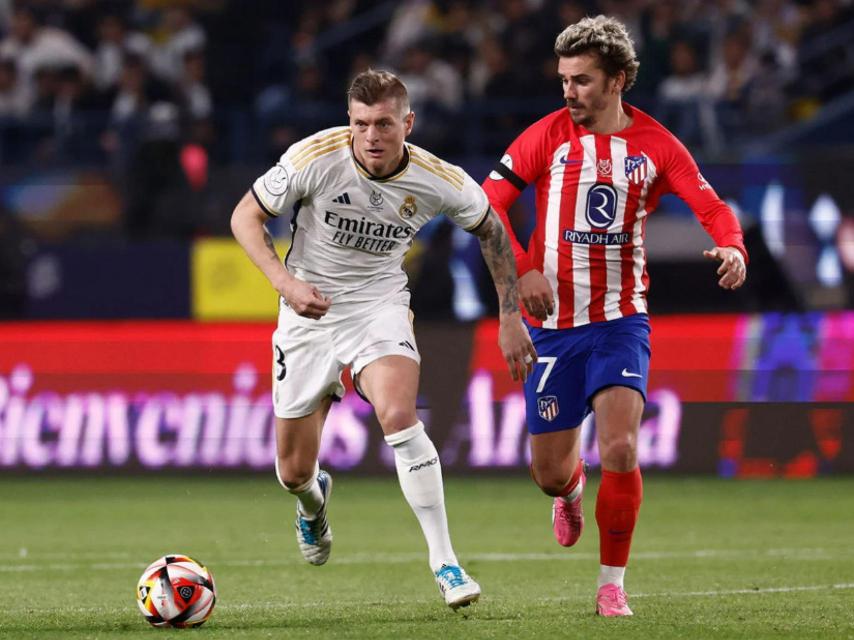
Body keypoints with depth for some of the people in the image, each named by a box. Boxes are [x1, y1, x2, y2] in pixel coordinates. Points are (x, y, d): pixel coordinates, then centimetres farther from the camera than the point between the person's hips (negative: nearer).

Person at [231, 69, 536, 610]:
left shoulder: (440, 181, -16)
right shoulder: (315, 157, -20)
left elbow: (491, 229, 4)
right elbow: (245, 217, -9)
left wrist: (511, 317, 2)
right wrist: (285, 282, -24)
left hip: (380, 307, -1)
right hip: (309, 313, 1)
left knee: (399, 414, -31)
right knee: (294, 473, 6)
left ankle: (445, 562, -24)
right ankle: (315, 502, 48)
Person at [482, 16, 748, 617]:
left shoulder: (656, 145, -1)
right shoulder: (548, 135, -2)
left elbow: (713, 207, -4)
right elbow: (488, 203, -3)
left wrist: (732, 247, -27)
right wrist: (523, 269, -17)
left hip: (621, 322, -1)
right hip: (553, 323, 1)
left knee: (620, 450, -19)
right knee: (550, 473, 5)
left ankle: (613, 584, -3)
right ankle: (572, 488, 45)